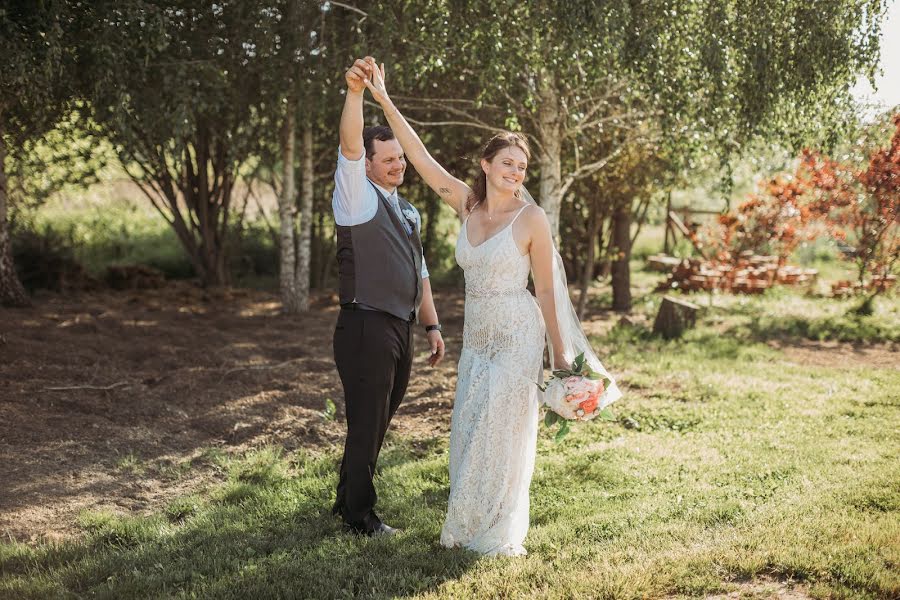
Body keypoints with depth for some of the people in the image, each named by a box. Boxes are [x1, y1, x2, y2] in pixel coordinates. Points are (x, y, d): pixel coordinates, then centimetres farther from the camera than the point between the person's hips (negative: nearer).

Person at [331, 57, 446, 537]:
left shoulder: (408, 212, 17)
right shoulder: (358, 198, -6)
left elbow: (419, 272, 21)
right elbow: (349, 145, -24)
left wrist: (431, 325, 17)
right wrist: (355, 92, -37)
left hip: (401, 330, 8)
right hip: (366, 329, -8)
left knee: (379, 421, 16)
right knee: (367, 423, -1)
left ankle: (347, 499, 32)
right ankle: (359, 516, 13)